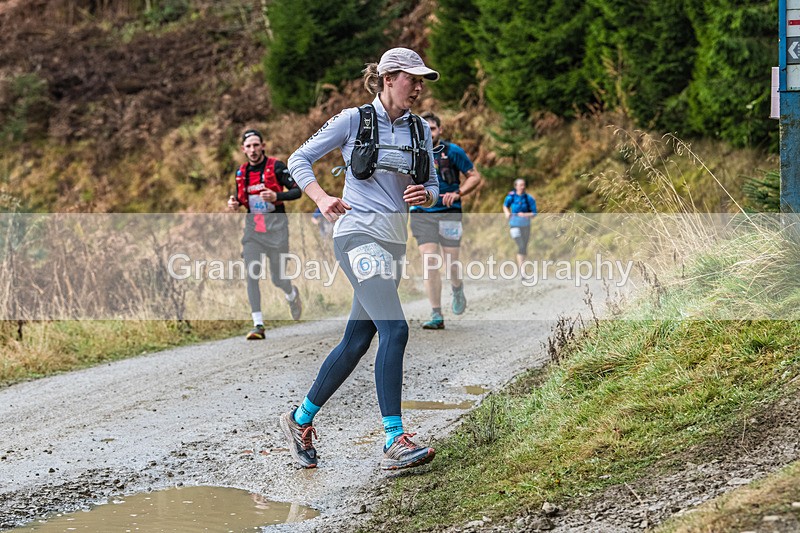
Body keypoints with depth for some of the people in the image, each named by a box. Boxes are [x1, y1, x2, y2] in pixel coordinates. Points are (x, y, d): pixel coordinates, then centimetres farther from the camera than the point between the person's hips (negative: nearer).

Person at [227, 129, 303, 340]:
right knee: (251, 274, -13)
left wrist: (276, 196, -24)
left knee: (277, 279, 1)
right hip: (252, 226, 4)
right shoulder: (241, 172, 9)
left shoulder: (276, 167, -5)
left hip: (275, 225, -4)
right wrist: (234, 203, -1)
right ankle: (258, 325, -13)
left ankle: (292, 294, 39)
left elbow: (297, 191, -8)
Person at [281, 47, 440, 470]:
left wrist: (425, 195, -6)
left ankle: (301, 419, 27)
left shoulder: (420, 130, 13)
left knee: (357, 341, 9)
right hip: (359, 234, -7)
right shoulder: (354, 120, -2)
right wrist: (323, 199, -13)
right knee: (394, 329, -21)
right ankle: (395, 443, -24)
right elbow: (299, 160, 3)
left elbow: (434, 187, 18)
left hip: (394, 243, 7)